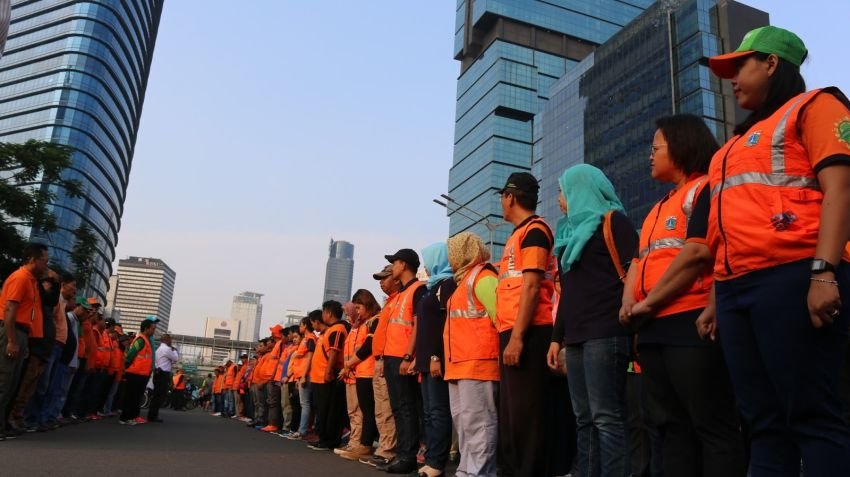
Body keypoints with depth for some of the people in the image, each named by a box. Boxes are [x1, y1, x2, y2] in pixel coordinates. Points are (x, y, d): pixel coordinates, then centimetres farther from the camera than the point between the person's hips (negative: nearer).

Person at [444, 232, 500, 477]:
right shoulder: (465, 280, 23)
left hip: (478, 363, -10)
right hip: (461, 364, 10)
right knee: (464, 422, 13)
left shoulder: (482, 277, -7)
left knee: (477, 423, -9)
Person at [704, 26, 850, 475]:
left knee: (811, 417, -7)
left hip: (791, 278, -7)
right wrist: (716, 298, 18)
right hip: (736, 288, 8)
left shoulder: (813, 105, 7)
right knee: (764, 422, 7)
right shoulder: (740, 140, 28)